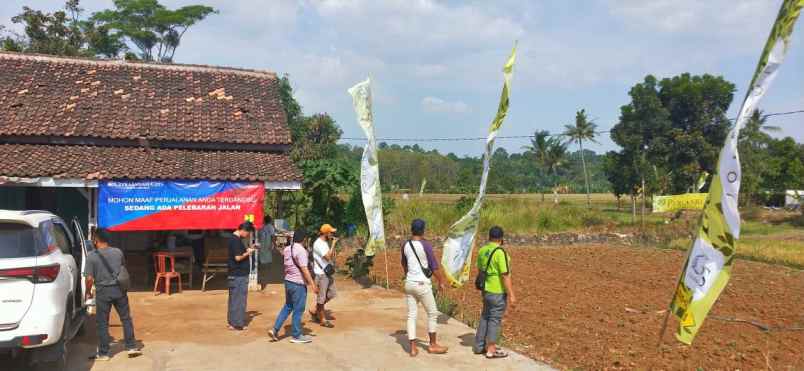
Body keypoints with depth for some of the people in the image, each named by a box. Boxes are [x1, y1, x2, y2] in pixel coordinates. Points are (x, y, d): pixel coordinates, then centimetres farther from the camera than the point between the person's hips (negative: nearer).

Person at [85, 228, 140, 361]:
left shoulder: (91, 256, -11)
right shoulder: (118, 252, 0)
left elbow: (90, 279, -11)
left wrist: (87, 292, 4)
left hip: (103, 292, -3)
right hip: (119, 290, 3)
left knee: (103, 323, 8)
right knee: (126, 319, 13)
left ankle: (103, 353, 14)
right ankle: (132, 347, 16)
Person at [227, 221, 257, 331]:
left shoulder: (232, 238, 12)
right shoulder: (236, 240, -19)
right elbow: (238, 257, -22)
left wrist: (247, 250, 9)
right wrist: (248, 252, -8)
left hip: (233, 274, 10)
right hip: (239, 275, -10)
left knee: (233, 298, 16)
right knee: (239, 299, -2)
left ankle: (232, 321, 24)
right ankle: (237, 324, 3)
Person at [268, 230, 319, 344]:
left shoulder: (287, 249, 6)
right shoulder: (301, 250, -18)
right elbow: (304, 269, -21)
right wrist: (313, 284, -19)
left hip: (288, 281, 8)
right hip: (298, 283, -8)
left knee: (287, 306, 20)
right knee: (298, 310, 3)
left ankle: (275, 329, 15)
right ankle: (296, 336, 12)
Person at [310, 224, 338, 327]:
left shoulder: (325, 243, 12)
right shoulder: (318, 244, -18)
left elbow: (332, 257, 15)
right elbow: (328, 257, -26)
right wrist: (333, 244, -19)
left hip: (328, 272, 9)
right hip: (321, 274, -9)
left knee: (331, 294, 15)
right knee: (321, 297, 2)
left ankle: (316, 311, 29)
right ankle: (322, 320, 12)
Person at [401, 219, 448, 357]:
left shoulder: (405, 245, 4)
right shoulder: (426, 245, -13)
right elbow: (434, 266, -9)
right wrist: (441, 281, 6)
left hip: (409, 283, 6)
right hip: (422, 284, -5)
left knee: (411, 315, 8)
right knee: (432, 313, 10)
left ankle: (413, 348, 8)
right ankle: (433, 345, 18)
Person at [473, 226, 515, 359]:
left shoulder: (482, 250, 3)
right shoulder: (500, 252, -19)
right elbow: (505, 275, -21)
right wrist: (511, 294, -17)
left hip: (486, 290, 8)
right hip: (498, 292, -8)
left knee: (485, 317, 17)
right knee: (495, 319, 1)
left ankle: (479, 346, 24)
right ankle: (491, 349, 8)